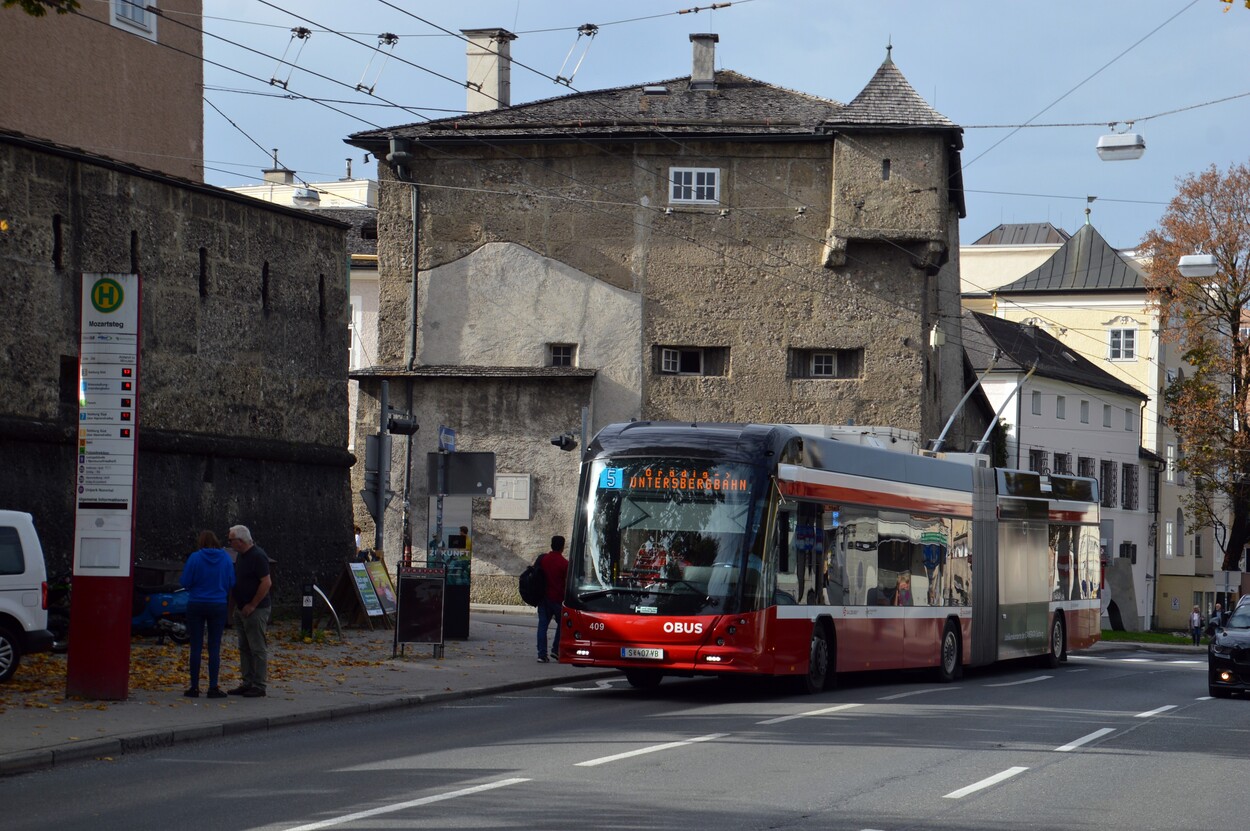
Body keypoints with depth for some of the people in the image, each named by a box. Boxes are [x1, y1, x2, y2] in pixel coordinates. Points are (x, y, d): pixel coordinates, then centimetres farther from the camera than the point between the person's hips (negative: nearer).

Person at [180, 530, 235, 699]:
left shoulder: (195, 558, -9)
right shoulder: (225, 558, -1)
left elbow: (185, 582, -6)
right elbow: (231, 583, 4)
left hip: (196, 604, -1)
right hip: (218, 605, 1)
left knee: (196, 647, 4)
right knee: (214, 648, 5)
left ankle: (194, 687, 5)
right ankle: (213, 687, 2)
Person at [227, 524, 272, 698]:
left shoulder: (258, 556, -17)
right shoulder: (240, 555, 11)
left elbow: (266, 583, -22)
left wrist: (252, 605, -19)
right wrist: (238, 606, 12)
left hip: (256, 610, -10)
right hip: (241, 609, 10)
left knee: (258, 648, -5)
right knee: (244, 648, 12)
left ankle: (259, 686, -2)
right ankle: (248, 683, 17)